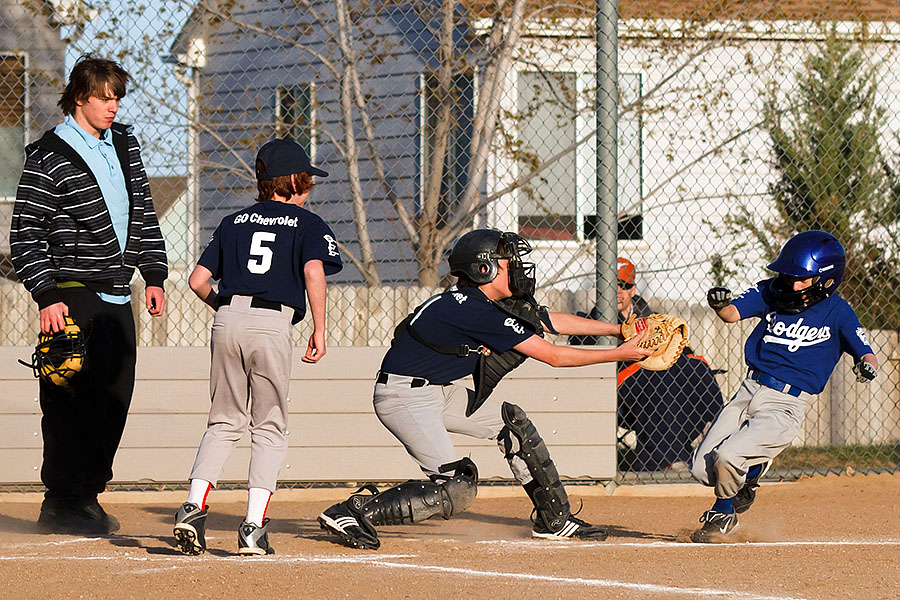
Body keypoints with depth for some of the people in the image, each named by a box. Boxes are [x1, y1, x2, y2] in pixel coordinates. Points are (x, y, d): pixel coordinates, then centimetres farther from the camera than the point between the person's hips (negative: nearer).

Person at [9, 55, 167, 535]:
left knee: (115, 398, 8)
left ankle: (87, 495, 17)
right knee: (77, 397, -11)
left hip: (118, 297, 7)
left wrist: (154, 275, 13)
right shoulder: (49, 158, -8)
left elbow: (143, 214, 22)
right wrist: (47, 296, -17)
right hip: (75, 296, -7)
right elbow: (25, 235, -10)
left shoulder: (124, 144, 14)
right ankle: (61, 504, -7)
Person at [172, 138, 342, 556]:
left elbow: (198, 280, 13)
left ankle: (193, 507, -3)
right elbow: (314, 271, -11)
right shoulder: (308, 223, 8)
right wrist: (319, 330, -7)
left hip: (227, 319, 4)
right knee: (269, 429, 5)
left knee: (224, 423, 14)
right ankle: (254, 527, -5)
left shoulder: (235, 222, 19)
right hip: (273, 324, -3)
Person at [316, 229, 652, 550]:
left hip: (438, 390, 11)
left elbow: (555, 321, 17)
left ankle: (554, 519, 22)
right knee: (455, 491, -17)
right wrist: (620, 354, -11)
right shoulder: (477, 312, -21)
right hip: (404, 397, -11)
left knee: (511, 422, 14)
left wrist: (619, 329, 17)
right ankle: (357, 510, -15)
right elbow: (553, 356, -17)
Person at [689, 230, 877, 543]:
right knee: (701, 469, -1)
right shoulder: (771, 293, 4)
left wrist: (866, 364, -31)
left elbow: (867, 354, -7)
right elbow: (733, 314, -7)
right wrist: (720, 304, -31)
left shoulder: (837, 311, -4)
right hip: (749, 391, 5)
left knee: (727, 458, -21)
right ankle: (749, 473, 30)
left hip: (785, 406, -5)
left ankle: (723, 516, 8)